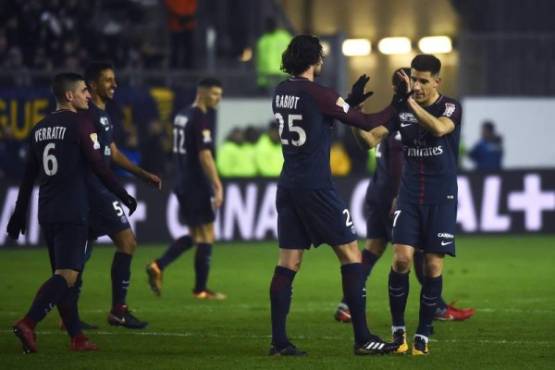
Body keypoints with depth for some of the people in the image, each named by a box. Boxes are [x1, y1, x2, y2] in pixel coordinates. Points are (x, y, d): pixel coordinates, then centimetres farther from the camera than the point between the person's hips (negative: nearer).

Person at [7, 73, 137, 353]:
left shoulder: (39, 128, 13)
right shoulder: (80, 125, -8)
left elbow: (29, 175, 17)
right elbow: (99, 168, -10)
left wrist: (20, 213, 22)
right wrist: (124, 196, 0)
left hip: (46, 213, 8)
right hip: (72, 211, -8)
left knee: (62, 274, 12)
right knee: (66, 274, -11)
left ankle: (76, 337, 12)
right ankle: (28, 323, -26)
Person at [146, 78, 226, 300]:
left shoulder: (182, 116, 13)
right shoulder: (201, 120, -15)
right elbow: (205, 156, -21)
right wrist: (217, 186, -21)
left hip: (183, 184, 9)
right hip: (198, 187, -9)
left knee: (194, 236, 16)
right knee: (206, 237, 1)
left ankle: (157, 267, 3)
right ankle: (201, 290, 5)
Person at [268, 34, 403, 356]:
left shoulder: (281, 92, 9)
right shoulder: (316, 93, -13)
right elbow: (366, 123, -7)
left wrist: (352, 100, 22)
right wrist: (397, 106, 7)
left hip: (288, 186, 8)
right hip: (315, 187, -7)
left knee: (288, 262, 6)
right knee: (351, 254, 0)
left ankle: (279, 341, 1)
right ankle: (363, 339, -1)